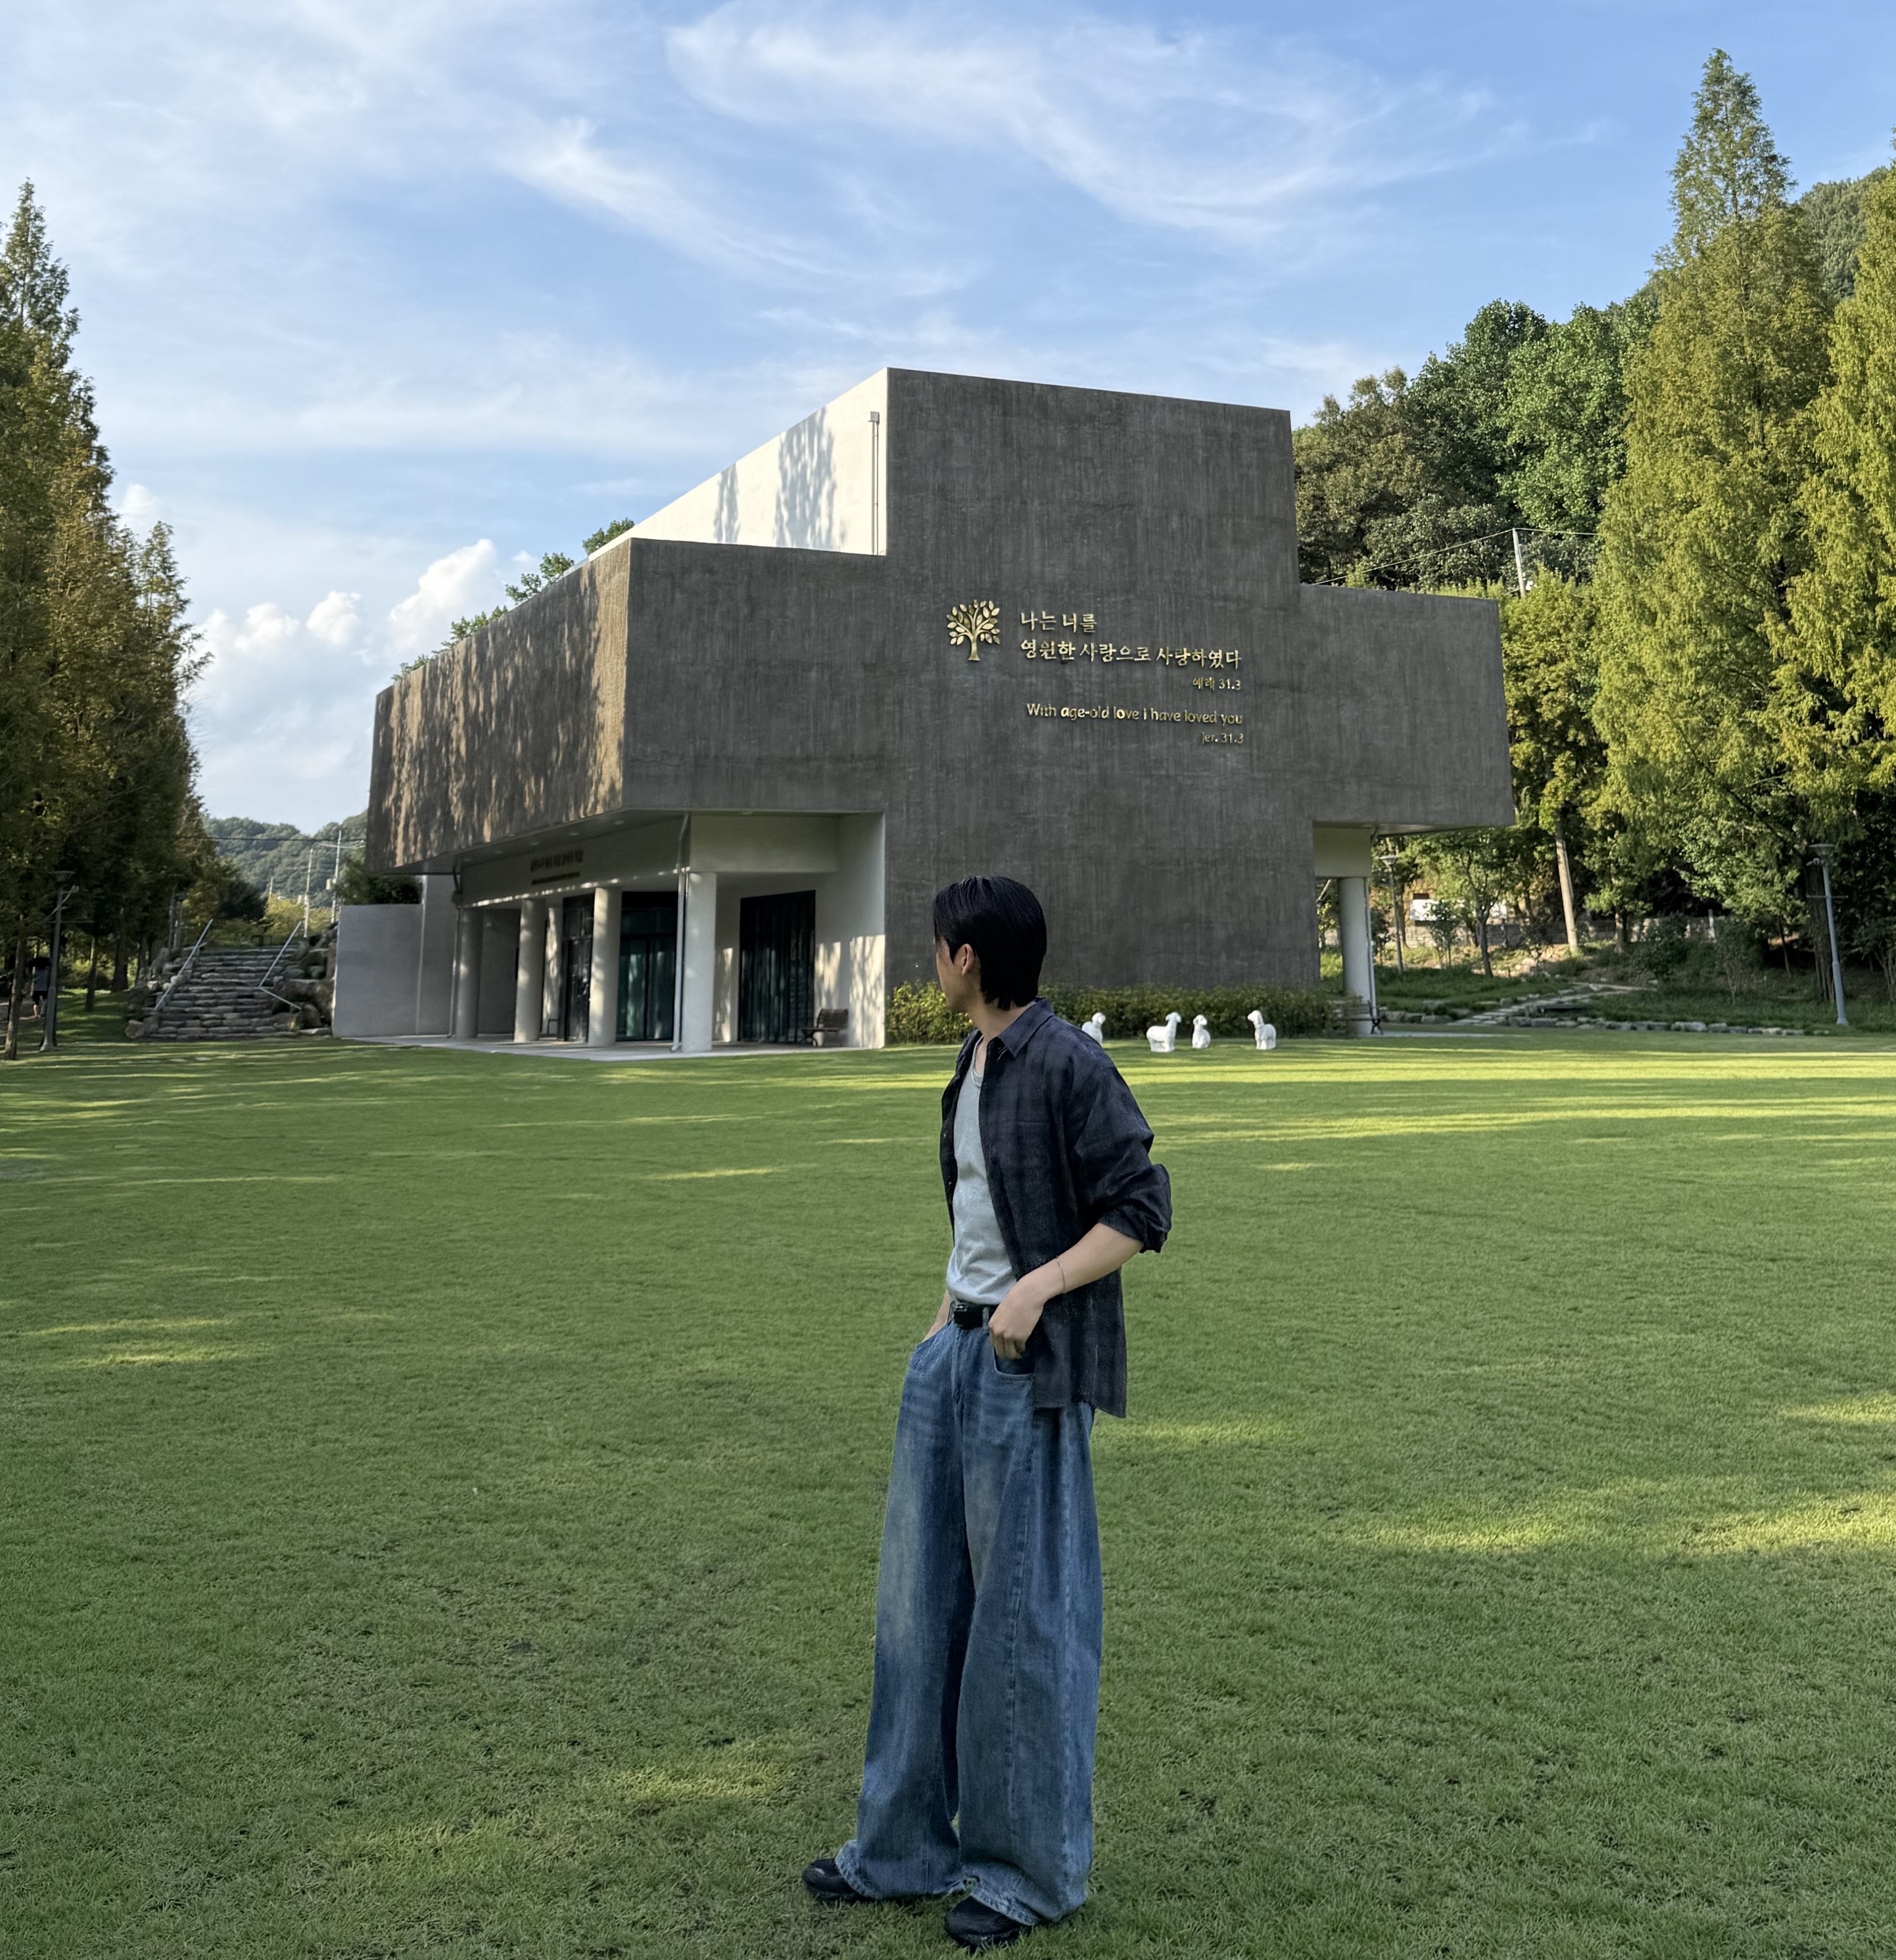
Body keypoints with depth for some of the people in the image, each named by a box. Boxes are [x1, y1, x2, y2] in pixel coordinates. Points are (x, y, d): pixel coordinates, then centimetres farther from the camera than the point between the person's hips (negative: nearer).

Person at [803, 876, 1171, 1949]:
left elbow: (1142, 1211, -14)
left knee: (1026, 1610, 1)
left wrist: (1036, 1289, -22)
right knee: (922, 1598, 12)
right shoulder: (975, 1065, 12)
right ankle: (907, 1843, 26)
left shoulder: (1070, 1063, -13)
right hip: (957, 1349, 9)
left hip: (1033, 1365, -8)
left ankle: (1034, 1867, 18)